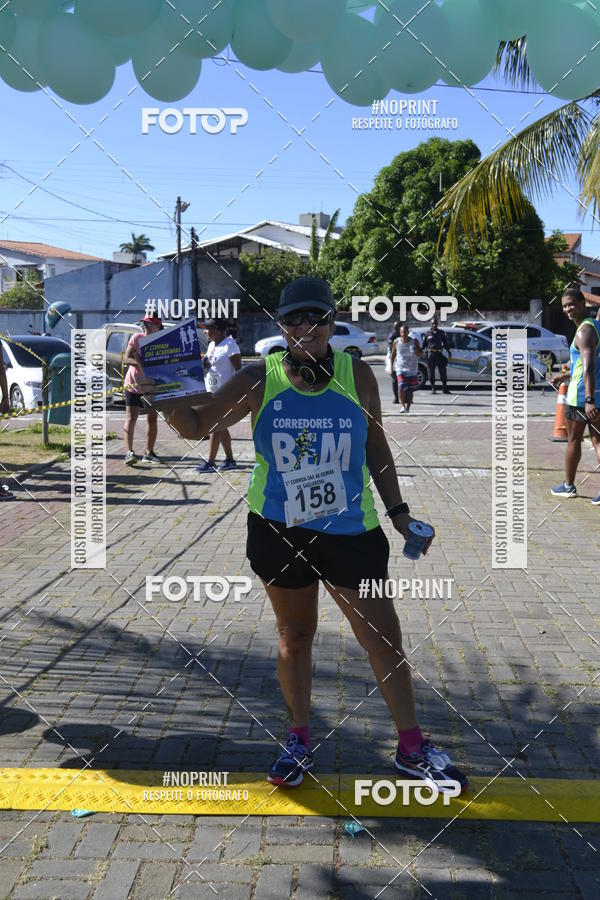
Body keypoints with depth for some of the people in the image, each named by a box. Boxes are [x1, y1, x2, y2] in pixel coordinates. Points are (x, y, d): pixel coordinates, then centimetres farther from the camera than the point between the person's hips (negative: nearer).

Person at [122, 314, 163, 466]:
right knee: (131, 418, -8)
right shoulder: (136, 338, -8)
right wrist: (139, 363, -31)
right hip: (133, 384, -2)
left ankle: (149, 453, 18)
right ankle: (129, 452, -12)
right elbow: (126, 359, -12)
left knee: (152, 418, 7)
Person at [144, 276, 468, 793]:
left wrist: (397, 510, 5)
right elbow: (195, 425, 0)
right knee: (294, 637, 15)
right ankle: (299, 742, 34)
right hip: (279, 532, 0)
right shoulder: (259, 381, -6)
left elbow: (376, 447, 8)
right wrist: (162, 396, -19)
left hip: (351, 531, 0)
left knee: (385, 638, 3)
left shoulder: (357, 376, -4)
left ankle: (412, 749, 21)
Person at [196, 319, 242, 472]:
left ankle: (210, 462, -6)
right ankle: (230, 459, 21)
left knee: (216, 427, -9)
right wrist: (203, 363, 0)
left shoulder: (229, 345, -13)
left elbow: (238, 368, -15)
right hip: (212, 391, 9)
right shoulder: (211, 345, 13)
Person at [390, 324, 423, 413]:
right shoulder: (396, 342, -2)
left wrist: (416, 350, -20)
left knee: (410, 390, 6)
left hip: (412, 369, 1)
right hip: (400, 369, -1)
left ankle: (408, 408, 19)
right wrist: (392, 367, 5)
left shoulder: (414, 341, -3)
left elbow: (421, 354, 1)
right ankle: (403, 405, -4)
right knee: (401, 387, -20)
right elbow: (393, 355, 8)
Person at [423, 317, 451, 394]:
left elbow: (446, 343, 15)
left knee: (443, 372, 0)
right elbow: (424, 344, 10)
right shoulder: (427, 333, 6)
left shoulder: (441, 333, 10)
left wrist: (449, 351, 11)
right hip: (431, 355, -1)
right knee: (431, 373, 1)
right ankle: (433, 388, 9)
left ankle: (445, 388, 7)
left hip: (439, 354, 1)